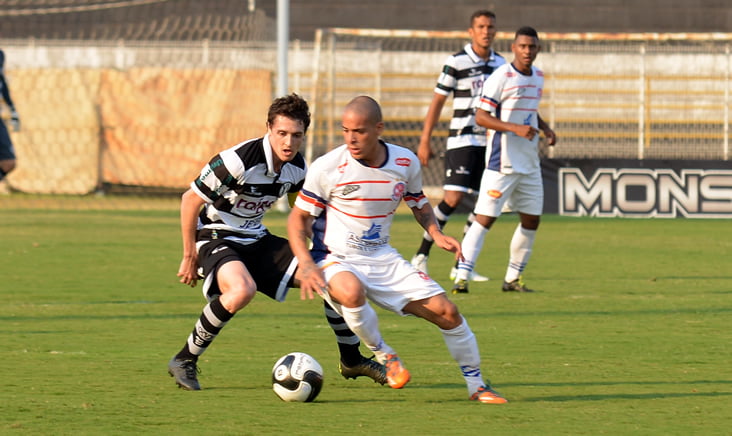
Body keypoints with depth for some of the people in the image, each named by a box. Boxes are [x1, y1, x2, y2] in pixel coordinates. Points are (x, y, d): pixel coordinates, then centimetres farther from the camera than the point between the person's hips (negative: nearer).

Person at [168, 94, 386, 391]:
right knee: (242, 290, -39)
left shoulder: (297, 167, -5)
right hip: (216, 238, -7)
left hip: (256, 240, 7)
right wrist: (190, 256, -13)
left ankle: (352, 360, 18)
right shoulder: (239, 161, -26)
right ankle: (184, 361, -21)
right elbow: (190, 200, -17)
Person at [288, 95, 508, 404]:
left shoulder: (405, 162, -3)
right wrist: (307, 265, -21)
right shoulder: (327, 167, -15)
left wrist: (436, 234, -2)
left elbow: (419, 204, 17)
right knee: (352, 292, -40)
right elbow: (298, 218, -7)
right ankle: (383, 355, -12)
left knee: (446, 311, -5)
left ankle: (476, 385, 14)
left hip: (383, 259, 4)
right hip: (335, 260, -4)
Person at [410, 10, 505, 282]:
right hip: (462, 140, -6)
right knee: (453, 199, -14)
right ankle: (421, 255, -2)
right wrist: (424, 142, -6)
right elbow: (437, 102, -3)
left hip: (490, 143, 6)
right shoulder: (456, 63, -7)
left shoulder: (500, 63, 9)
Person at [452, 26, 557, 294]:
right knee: (484, 219, -11)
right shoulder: (501, 78, -13)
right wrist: (515, 128, -26)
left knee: (531, 220, 10)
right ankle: (461, 278, -11)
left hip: (530, 163, 8)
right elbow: (481, 117, -16)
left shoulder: (538, 77, 12)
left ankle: (513, 279, 21)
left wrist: (546, 129, 9)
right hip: (502, 162, -8)